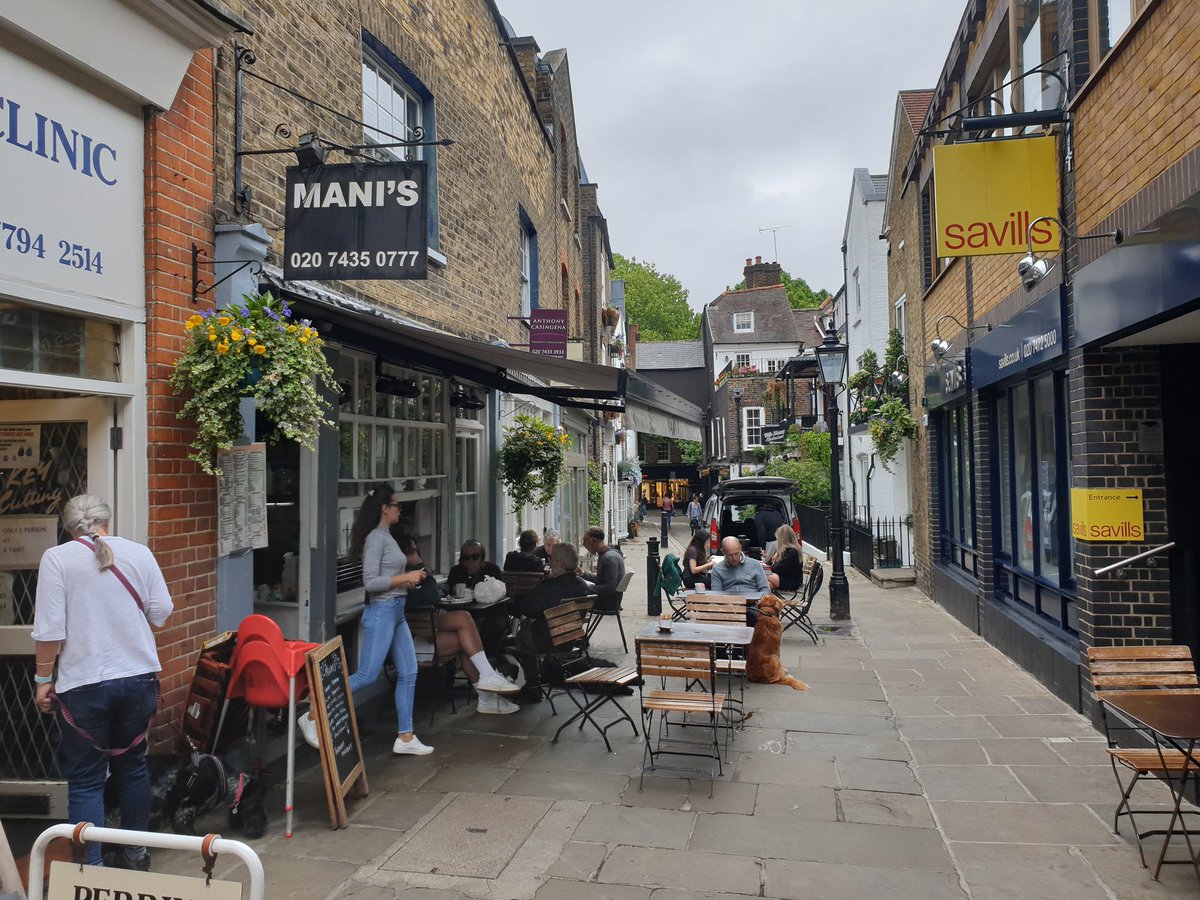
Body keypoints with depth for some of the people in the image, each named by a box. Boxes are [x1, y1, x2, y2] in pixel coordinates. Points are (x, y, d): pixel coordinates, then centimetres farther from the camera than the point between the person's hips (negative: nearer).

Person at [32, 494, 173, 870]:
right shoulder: (139, 553, 0)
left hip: (84, 684, -3)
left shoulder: (56, 558, -8)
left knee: (85, 779, 8)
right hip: (139, 678, 3)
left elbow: (50, 630, -12)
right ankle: (135, 854, 31)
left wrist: (43, 678, 0)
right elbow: (160, 615, 2)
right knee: (132, 764, 18)